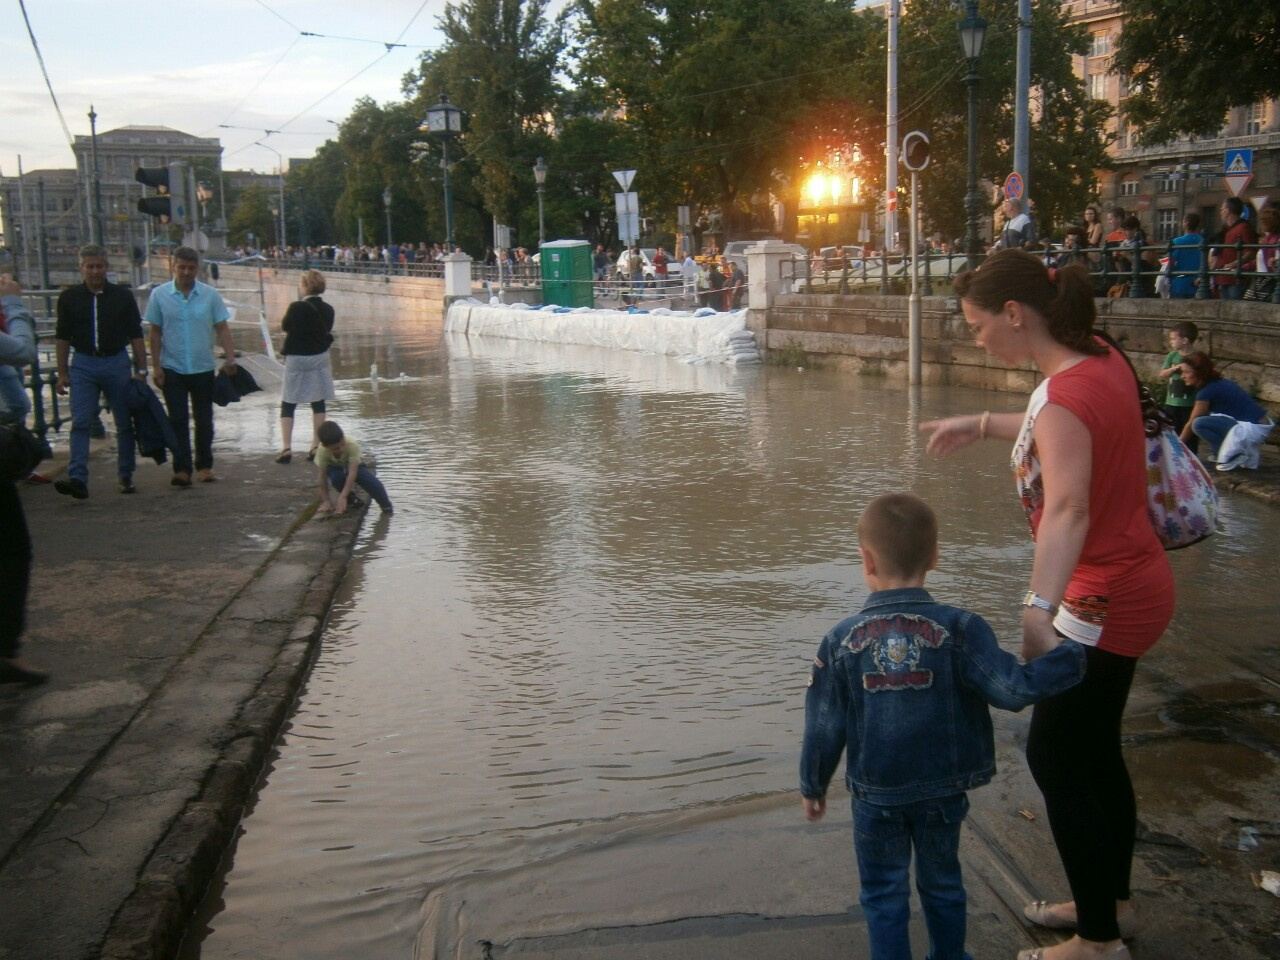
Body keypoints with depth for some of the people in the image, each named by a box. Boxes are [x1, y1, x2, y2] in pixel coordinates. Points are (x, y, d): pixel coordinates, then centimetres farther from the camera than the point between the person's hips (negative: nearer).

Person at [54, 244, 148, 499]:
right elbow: (62, 338, 7)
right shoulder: (69, 298, 3)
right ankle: (77, 479, -15)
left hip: (117, 363, 0)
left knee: (124, 424, 6)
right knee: (80, 423, -10)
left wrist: (141, 370, -1)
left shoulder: (122, 297, 2)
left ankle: (126, 476, 17)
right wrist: (62, 373, 3)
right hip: (83, 365, 0)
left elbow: (136, 336, 4)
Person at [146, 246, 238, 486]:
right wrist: (156, 366, -2)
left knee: (204, 419, 9)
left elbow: (222, 328, 2)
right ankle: (182, 469, -2)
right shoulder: (159, 295, -1)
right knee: (178, 420, -2)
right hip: (173, 369, -1)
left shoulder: (210, 295, -1)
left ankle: (204, 466, 20)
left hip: (203, 368, 1)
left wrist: (230, 357, -10)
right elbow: (155, 333, 3)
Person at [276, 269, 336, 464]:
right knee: (318, 404, 11)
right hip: (320, 359, 5)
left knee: (287, 405, 4)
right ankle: (316, 447, 11)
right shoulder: (327, 310, -1)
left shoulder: (297, 307, -17)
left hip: (297, 360, -4)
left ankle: (287, 448, -3)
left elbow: (284, 326, -4)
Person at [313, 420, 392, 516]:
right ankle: (351, 500, -6)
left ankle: (387, 507, -2)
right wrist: (326, 501, -29)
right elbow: (321, 477, -27)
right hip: (335, 468, 1)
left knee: (373, 482, -26)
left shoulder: (352, 444, -39)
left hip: (355, 466, -1)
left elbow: (352, 472, -40)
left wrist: (343, 496, -44)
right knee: (335, 477, -33)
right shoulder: (322, 451, -34)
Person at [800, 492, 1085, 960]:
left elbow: (824, 725, -7)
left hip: (876, 794, -1)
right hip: (944, 790, 1)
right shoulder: (959, 629, -16)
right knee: (942, 883, 23)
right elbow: (1014, 688, -21)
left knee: (884, 895, 15)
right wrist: (1074, 654, -7)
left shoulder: (841, 640, -12)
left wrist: (813, 785, 8)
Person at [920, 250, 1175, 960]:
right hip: (1133, 585, 10)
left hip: (1105, 603, -10)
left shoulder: (1067, 394, -27)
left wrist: (1039, 609, -53)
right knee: (1094, 750, 21)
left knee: (1054, 758, 1)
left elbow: (1067, 509, -43)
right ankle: (1112, 901, 38)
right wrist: (981, 425, 27)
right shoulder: (1103, 360, 1)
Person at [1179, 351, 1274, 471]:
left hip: (1254, 429, -9)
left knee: (1199, 424, -14)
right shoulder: (1221, 383, 13)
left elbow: (1191, 424, -2)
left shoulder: (1207, 391, -12)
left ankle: (1233, 455, -5)